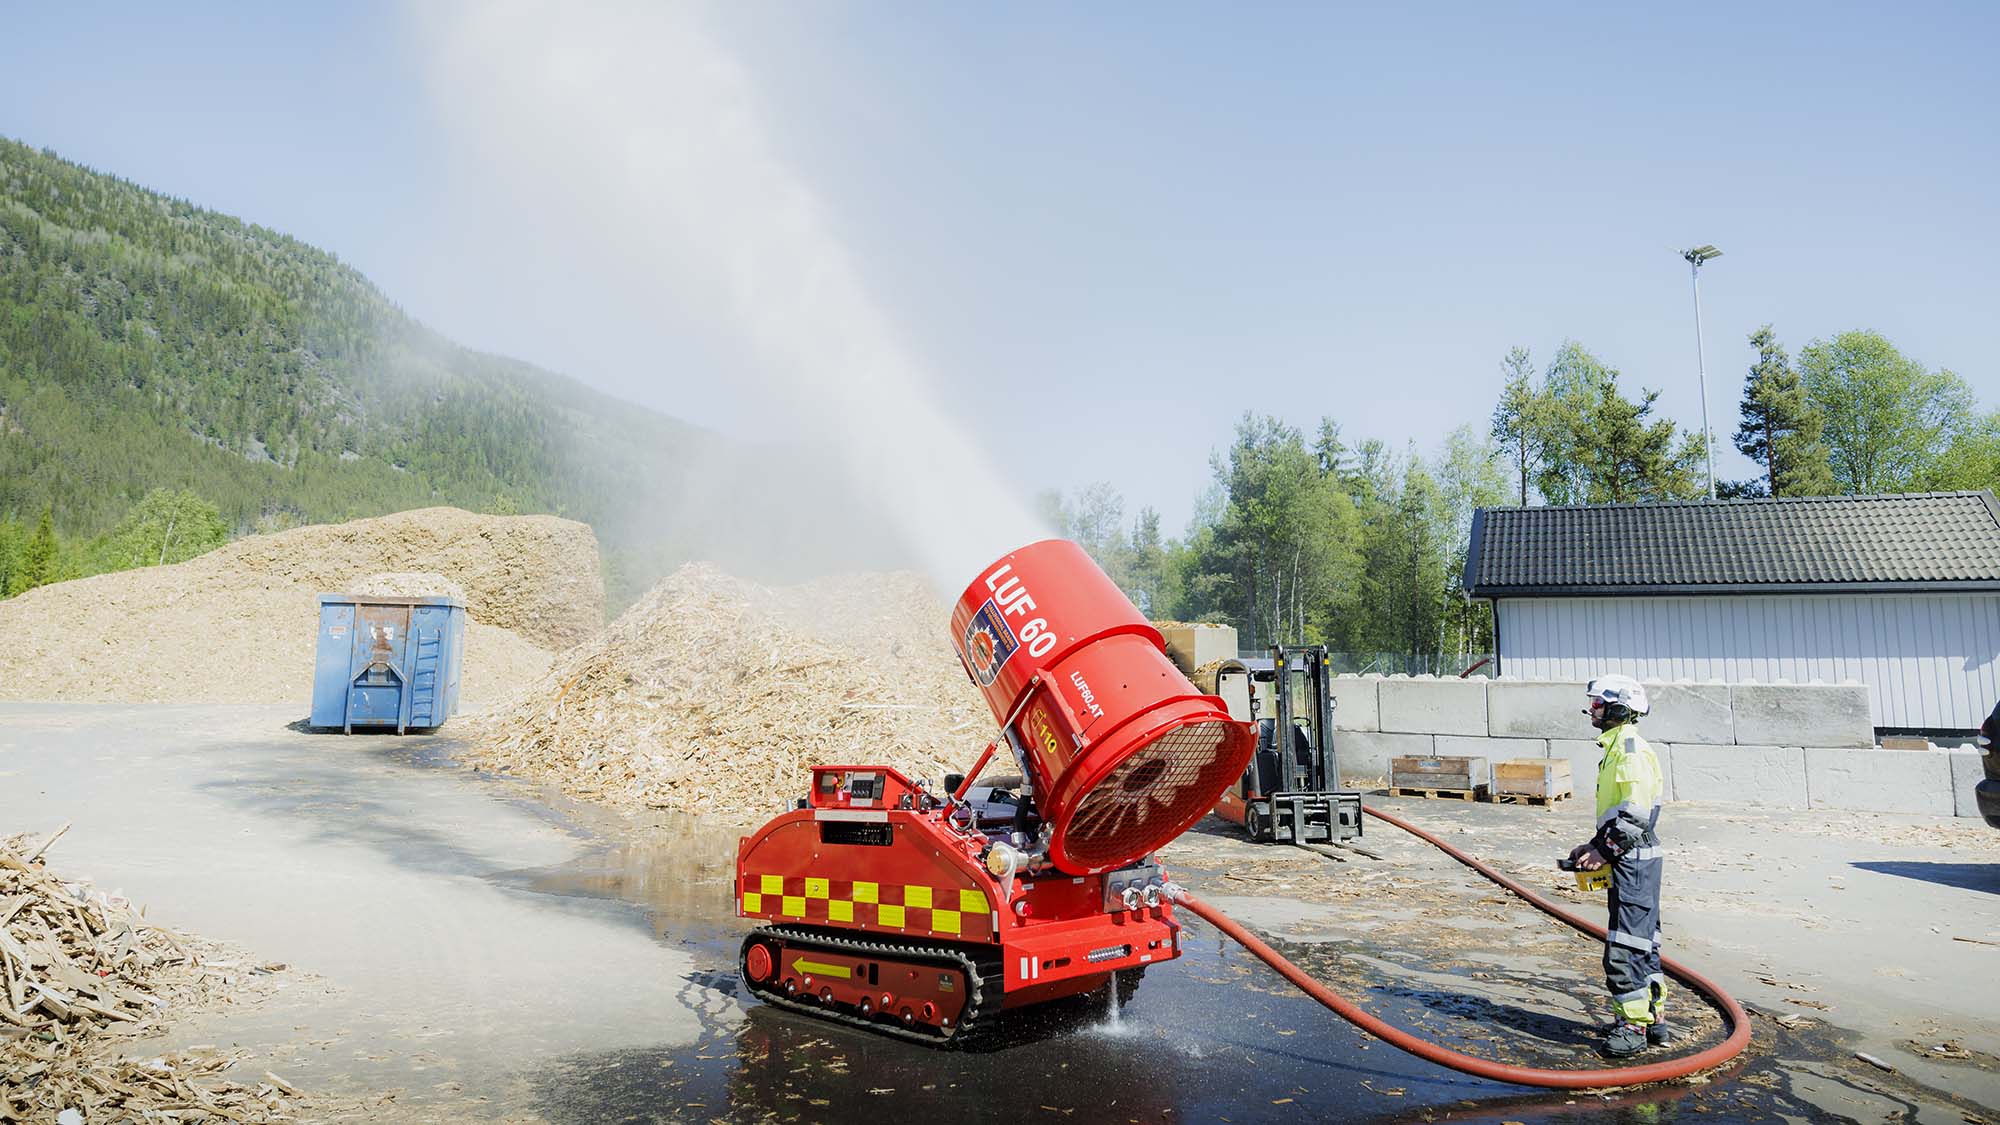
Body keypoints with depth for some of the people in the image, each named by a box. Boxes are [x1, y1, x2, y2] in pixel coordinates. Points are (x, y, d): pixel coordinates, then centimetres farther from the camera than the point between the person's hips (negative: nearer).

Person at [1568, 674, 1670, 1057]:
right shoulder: (1618, 747, 17)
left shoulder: (1632, 749, -16)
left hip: (1634, 859, -11)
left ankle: (1635, 1025, -2)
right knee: (1642, 941, 16)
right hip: (1630, 858, 11)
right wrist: (1594, 845, 16)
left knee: (1624, 946, -8)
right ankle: (1653, 1018, 24)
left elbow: (1636, 815, -22)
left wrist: (1604, 851, -20)